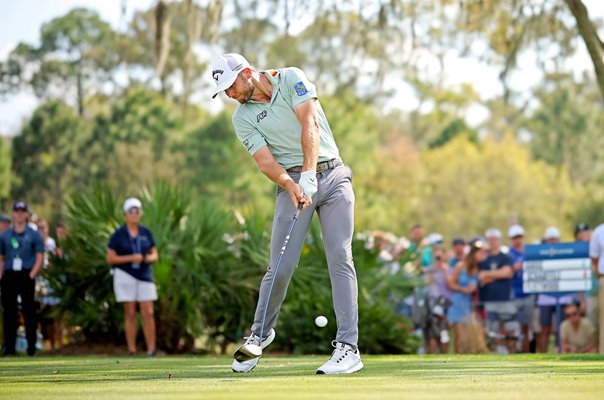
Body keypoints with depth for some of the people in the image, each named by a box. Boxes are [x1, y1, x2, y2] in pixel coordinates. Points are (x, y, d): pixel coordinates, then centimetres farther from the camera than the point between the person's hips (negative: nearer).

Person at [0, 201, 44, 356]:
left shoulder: (34, 235, 7)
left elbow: (40, 257, 3)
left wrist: (31, 275, -9)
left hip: (26, 275, -2)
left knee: (29, 311, -4)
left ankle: (31, 346, 0)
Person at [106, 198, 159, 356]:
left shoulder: (146, 233, 8)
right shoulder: (118, 234, -2)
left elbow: (155, 255, 13)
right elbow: (110, 258, -4)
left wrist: (150, 258, -10)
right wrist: (131, 258, -14)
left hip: (144, 275, 3)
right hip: (125, 275, -3)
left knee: (148, 313, -4)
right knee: (130, 313, -1)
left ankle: (151, 350, -3)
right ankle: (132, 351, 1)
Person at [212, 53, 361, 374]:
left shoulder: (291, 79, -3)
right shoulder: (243, 117, 2)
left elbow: (310, 125, -15)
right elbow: (265, 161, -7)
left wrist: (309, 174, -26)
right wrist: (290, 185, -27)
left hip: (331, 174, -1)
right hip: (292, 182, 1)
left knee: (340, 257, -11)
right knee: (282, 265, -8)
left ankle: (348, 348, -14)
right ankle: (260, 333, 17)